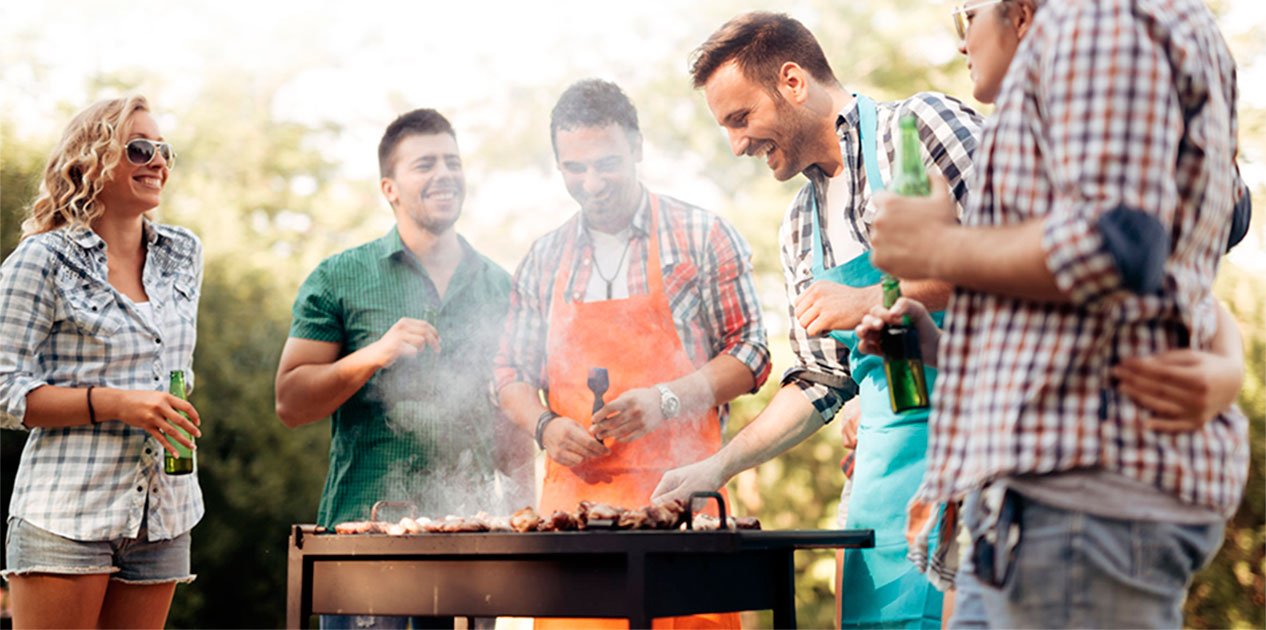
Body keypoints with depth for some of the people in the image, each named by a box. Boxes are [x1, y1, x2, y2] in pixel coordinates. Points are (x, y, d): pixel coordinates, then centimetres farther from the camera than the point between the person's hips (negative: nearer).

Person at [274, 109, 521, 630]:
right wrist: (375, 354, -14)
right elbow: (290, 404, -1)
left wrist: (526, 506, 5)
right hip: (365, 527, -3)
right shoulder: (338, 279, 3)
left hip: (469, 536, 3)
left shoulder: (499, 287, 13)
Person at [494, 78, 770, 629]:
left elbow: (750, 354, 2)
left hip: (678, 495, -3)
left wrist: (667, 400, -13)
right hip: (572, 493, 3)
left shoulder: (702, 237, 4)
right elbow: (512, 372, 19)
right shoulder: (543, 261, 15)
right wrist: (544, 425, -2)